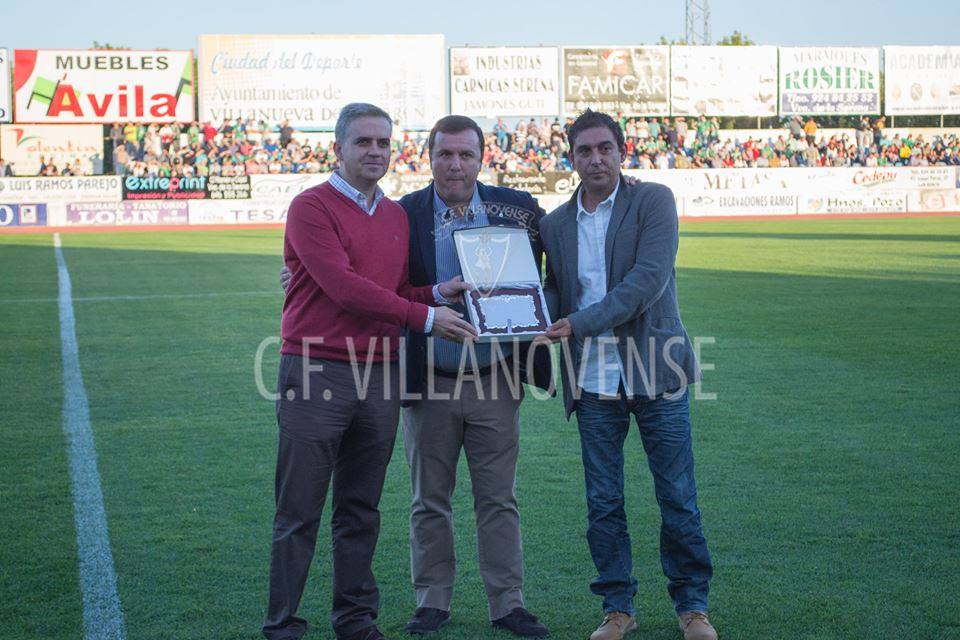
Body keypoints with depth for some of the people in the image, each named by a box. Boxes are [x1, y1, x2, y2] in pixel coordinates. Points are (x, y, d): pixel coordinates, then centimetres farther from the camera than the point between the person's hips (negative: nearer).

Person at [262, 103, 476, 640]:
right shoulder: (312, 208, -6)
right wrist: (426, 317, -15)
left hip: (380, 374, 6)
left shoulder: (397, 215, 15)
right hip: (317, 373, -6)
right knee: (300, 514, -1)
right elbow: (343, 287, -16)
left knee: (362, 511, 12)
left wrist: (437, 292, 0)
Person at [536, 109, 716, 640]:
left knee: (678, 497, 3)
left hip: (654, 371, -3)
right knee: (603, 504, 7)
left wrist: (581, 322, -20)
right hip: (592, 381, 3)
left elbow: (649, 279, -15)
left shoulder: (653, 201, -3)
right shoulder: (555, 224, 10)